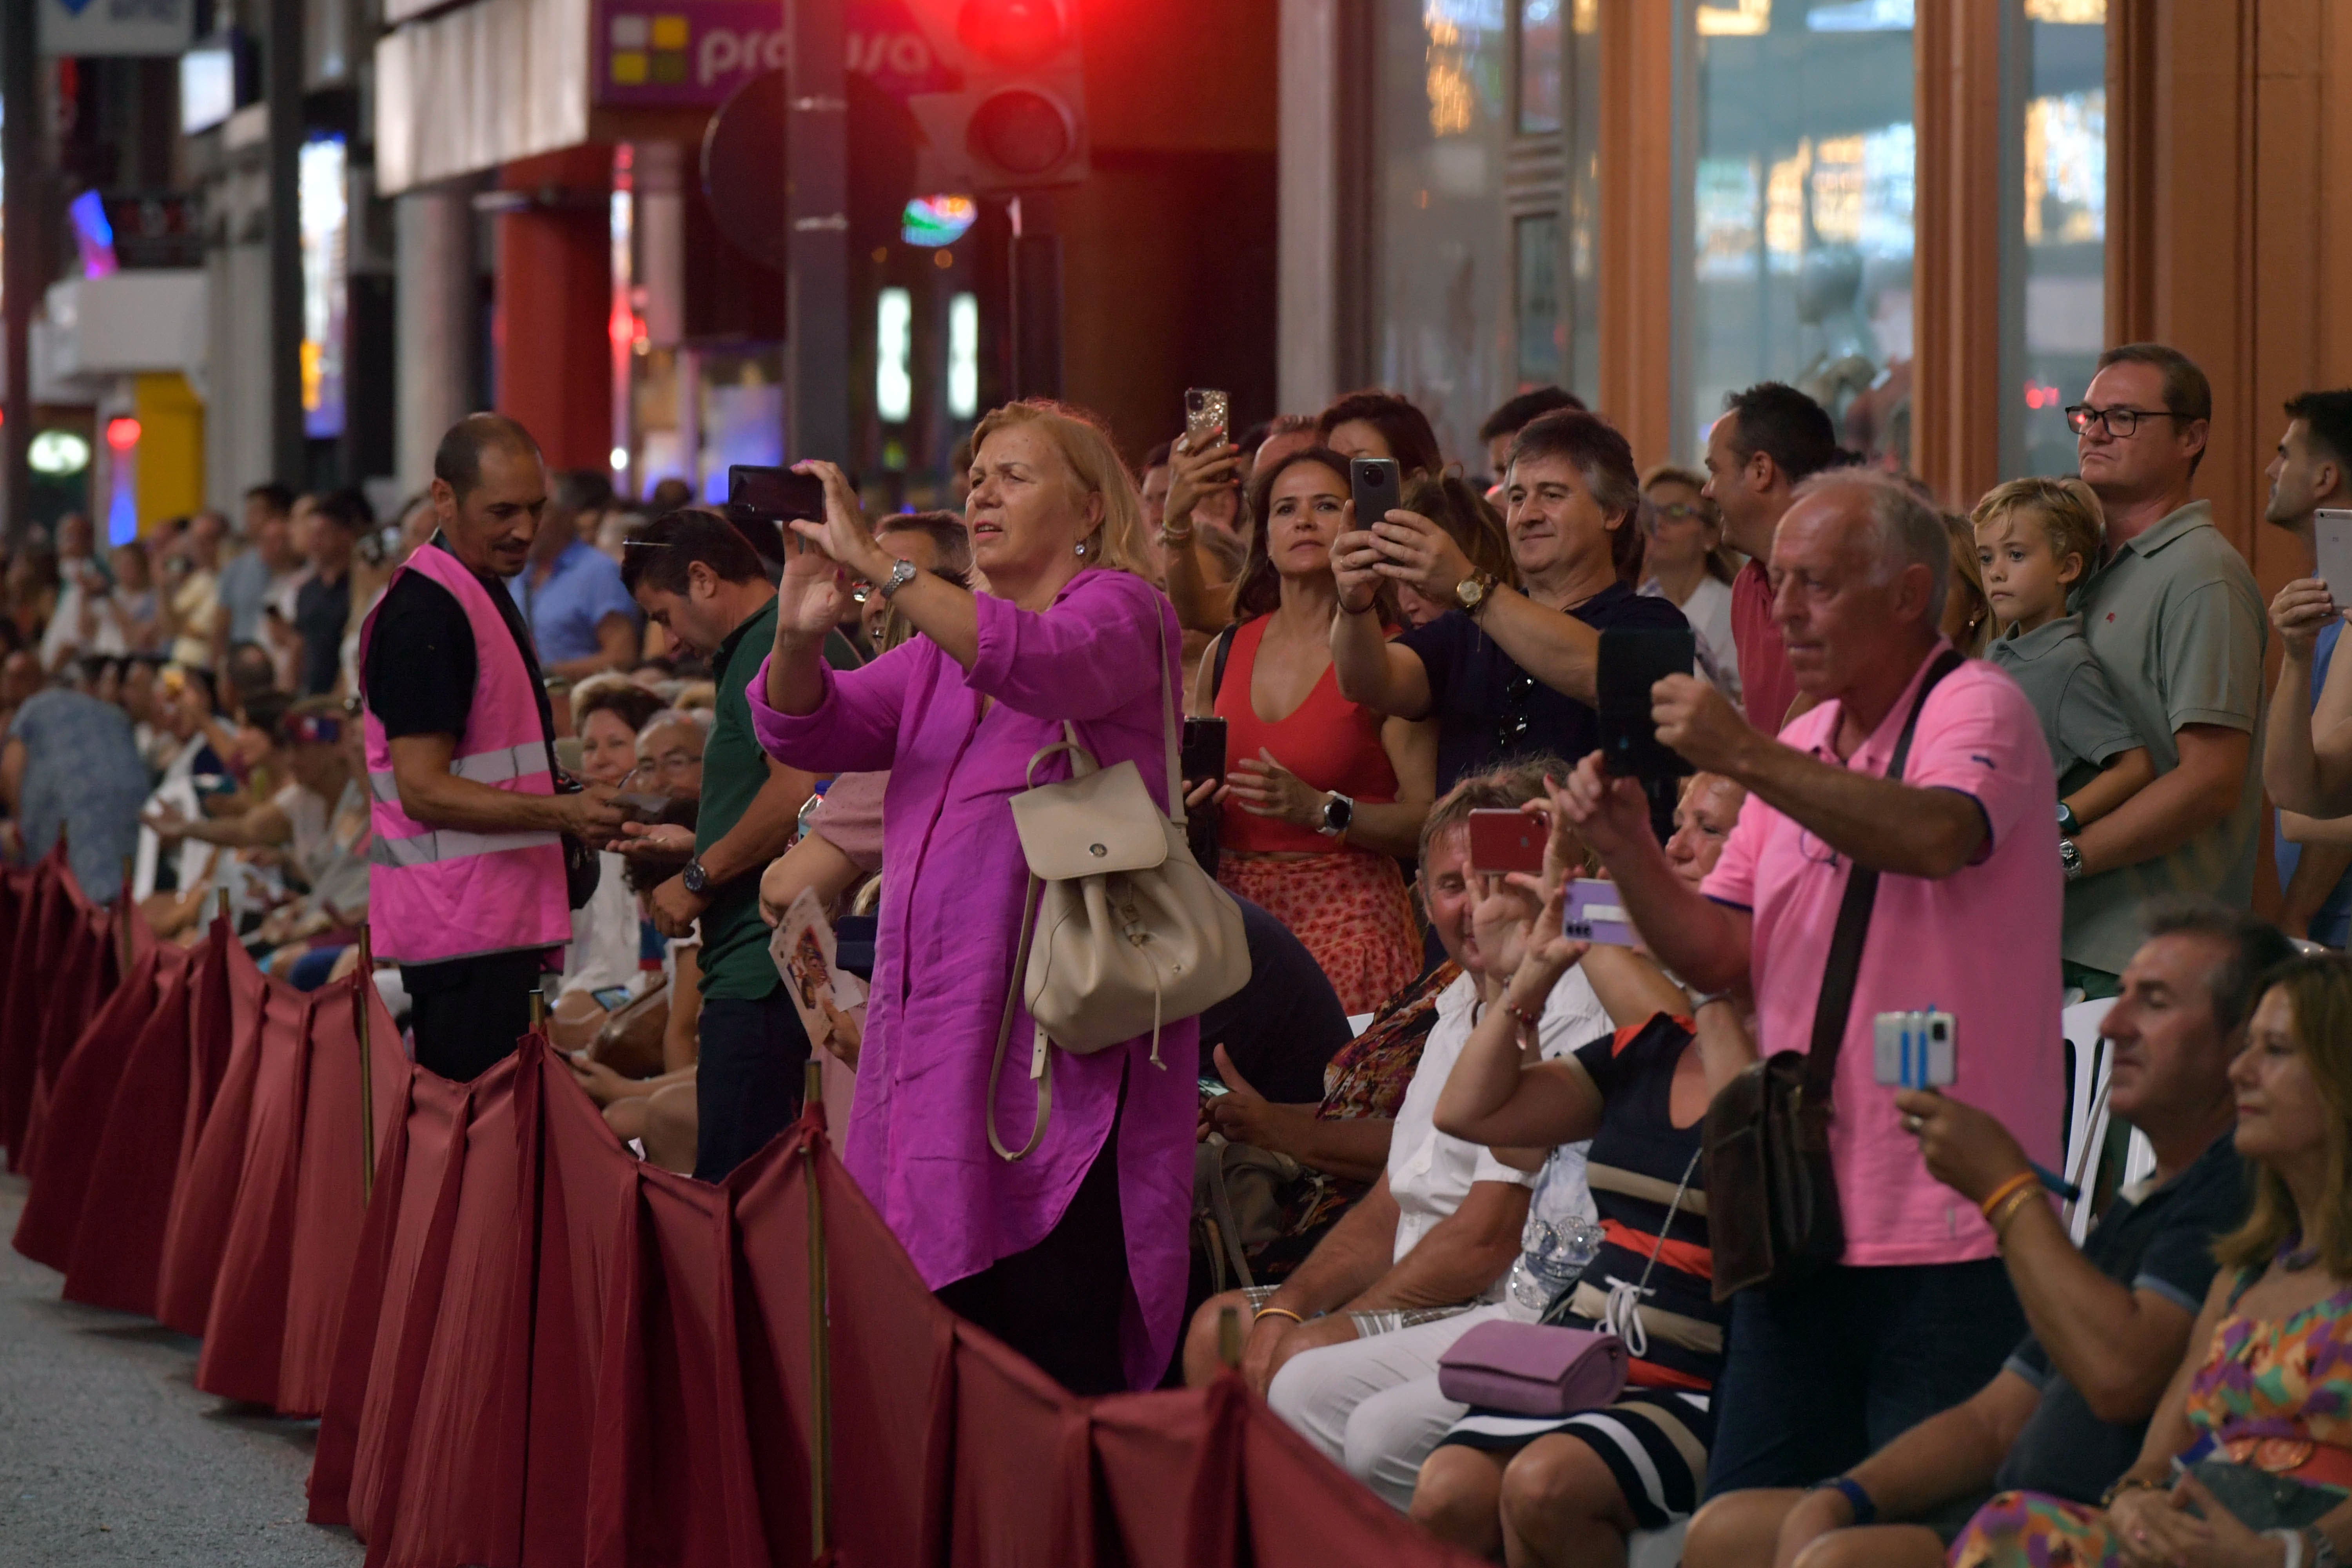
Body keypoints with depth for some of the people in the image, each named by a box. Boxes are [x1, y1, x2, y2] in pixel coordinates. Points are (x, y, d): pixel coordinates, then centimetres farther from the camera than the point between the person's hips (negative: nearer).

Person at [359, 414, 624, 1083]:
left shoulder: (486, 594, 19)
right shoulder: (424, 612, -14)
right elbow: (422, 789, -19)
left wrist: (580, 810, 16)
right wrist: (563, 813, -25)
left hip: (498, 918, 10)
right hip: (464, 927, -10)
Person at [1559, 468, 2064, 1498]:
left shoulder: (1976, 708, -5)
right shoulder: (1799, 754, 18)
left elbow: (1936, 838, -28)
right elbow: (1716, 957, 13)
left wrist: (1745, 756, -29)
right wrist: (1626, 845, -3)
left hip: (1945, 1235, -7)